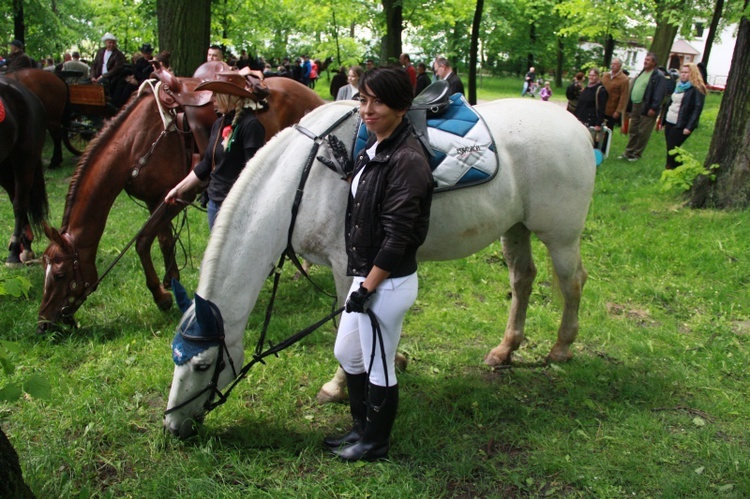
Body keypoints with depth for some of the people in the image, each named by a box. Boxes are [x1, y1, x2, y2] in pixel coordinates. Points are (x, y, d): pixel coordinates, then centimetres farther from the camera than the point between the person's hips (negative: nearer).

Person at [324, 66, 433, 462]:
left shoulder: (407, 160, -22)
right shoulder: (373, 148, 7)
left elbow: (397, 237, -23)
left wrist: (366, 288, -20)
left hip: (388, 282, -10)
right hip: (366, 275, 10)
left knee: (378, 368, 9)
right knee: (347, 354, 22)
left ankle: (375, 444, 31)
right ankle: (362, 428, 42)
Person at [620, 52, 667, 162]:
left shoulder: (658, 76, -10)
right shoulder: (642, 73, 18)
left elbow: (659, 94, -17)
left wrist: (653, 108, -23)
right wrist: (630, 105, 16)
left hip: (647, 109, -8)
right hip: (636, 106, 9)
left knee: (643, 134, 0)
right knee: (633, 131, 14)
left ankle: (636, 154, 8)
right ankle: (628, 153, 23)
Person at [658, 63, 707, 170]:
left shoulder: (697, 89, -8)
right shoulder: (679, 86, 17)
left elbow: (697, 109, -15)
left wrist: (689, 127, -22)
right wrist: (662, 121, 20)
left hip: (681, 126, -8)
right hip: (669, 123, 8)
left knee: (672, 149, -9)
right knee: (670, 149, 8)